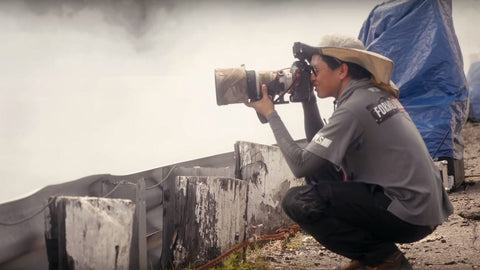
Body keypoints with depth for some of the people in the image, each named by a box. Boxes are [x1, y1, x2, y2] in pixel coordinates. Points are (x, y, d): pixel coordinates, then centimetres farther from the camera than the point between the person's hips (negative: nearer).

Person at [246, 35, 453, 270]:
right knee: (318, 172, 17)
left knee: (298, 201, -12)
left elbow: (300, 165, -18)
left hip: (410, 216, -10)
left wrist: (271, 115, -9)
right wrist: (307, 100, 11)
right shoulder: (376, 94, 11)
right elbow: (318, 146, 19)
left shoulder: (353, 109, -17)